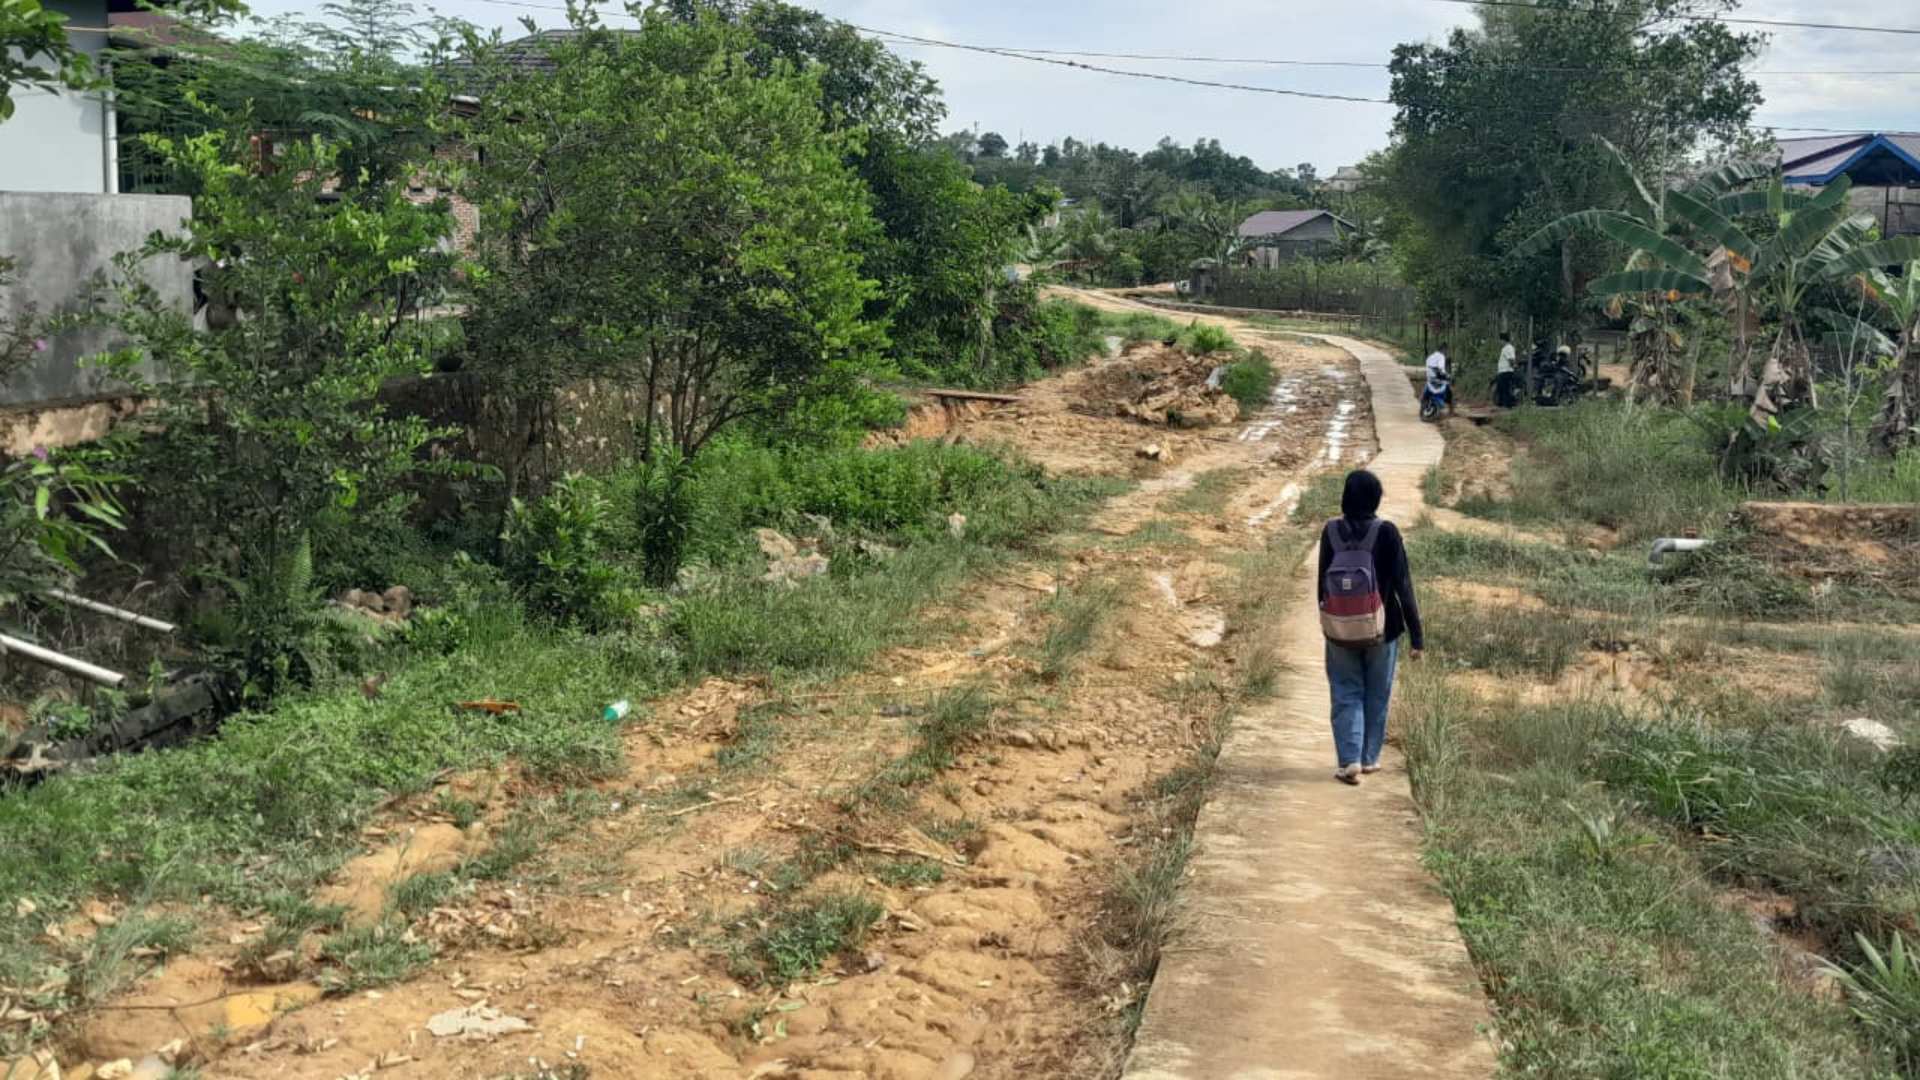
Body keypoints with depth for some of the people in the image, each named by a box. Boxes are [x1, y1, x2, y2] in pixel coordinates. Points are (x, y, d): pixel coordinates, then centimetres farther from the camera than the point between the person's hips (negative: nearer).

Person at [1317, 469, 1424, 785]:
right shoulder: (1386, 533, -14)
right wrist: (1416, 635, -6)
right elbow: (1403, 586, -12)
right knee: (1376, 695, 15)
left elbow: (1323, 582, 3)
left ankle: (1349, 760, -3)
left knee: (1346, 695, 9)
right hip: (1381, 630, -1)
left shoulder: (1331, 531, -7)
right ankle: (1369, 758, 24)